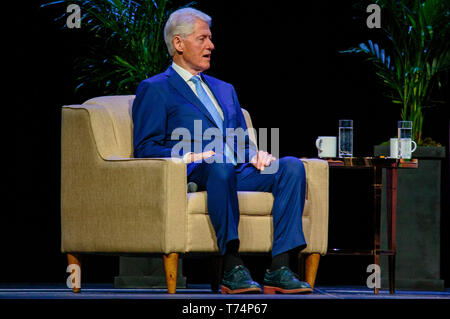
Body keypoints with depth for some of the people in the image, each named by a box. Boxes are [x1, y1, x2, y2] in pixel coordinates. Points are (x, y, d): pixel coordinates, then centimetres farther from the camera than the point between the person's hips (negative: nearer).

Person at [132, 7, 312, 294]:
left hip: (236, 173, 7)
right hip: (192, 174, -6)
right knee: (221, 166, -40)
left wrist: (255, 155, 3)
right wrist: (189, 157, -18)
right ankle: (232, 268, -43)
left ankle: (279, 269, -30)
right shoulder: (154, 89, 10)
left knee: (291, 166, -20)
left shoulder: (224, 90, 32)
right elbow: (146, 148, -1)